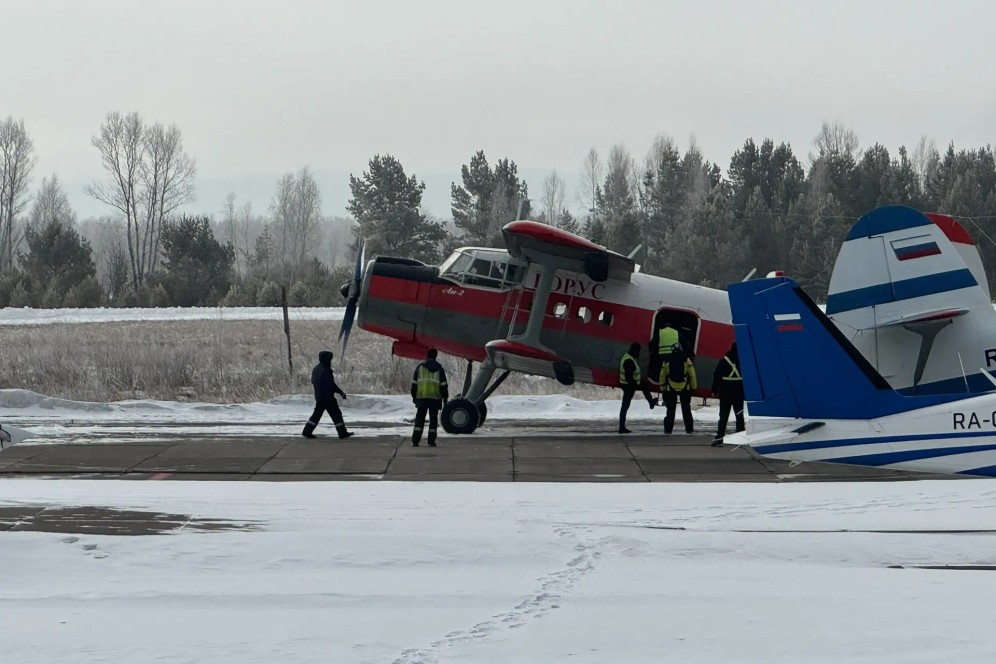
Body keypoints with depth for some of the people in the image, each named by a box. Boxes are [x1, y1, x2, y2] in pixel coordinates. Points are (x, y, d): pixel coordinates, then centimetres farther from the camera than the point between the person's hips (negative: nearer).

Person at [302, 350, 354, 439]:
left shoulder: (316, 369, 9)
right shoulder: (326, 370, -18)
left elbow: (313, 381, 20)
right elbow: (331, 385, -19)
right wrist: (341, 392, -10)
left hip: (319, 397, 8)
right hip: (328, 397, -8)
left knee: (317, 414, 14)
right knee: (336, 414, 0)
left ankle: (307, 431, 11)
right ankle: (342, 433, 2)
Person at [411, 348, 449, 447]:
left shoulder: (420, 367, 3)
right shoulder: (439, 369, 3)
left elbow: (414, 383, 5)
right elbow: (443, 385, 1)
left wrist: (414, 396, 12)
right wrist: (445, 397, 9)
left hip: (421, 397, 0)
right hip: (435, 398, 0)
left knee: (419, 419, 4)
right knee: (433, 419, 5)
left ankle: (415, 441, -3)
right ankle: (431, 441, 0)